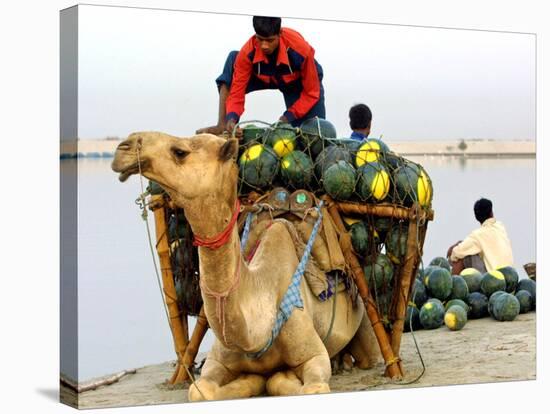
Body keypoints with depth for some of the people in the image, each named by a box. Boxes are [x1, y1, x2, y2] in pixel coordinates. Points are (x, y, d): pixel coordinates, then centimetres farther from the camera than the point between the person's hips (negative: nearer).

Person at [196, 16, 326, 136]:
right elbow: (237, 90, -27)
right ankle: (222, 124, -28)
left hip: (298, 82, -2)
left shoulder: (301, 50, -38)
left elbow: (311, 92, -27)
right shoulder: (248, 52, -33)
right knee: (233, 59, -27)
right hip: (265, 78, 2)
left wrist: (289, 116, -34)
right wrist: (232, 118, -45)